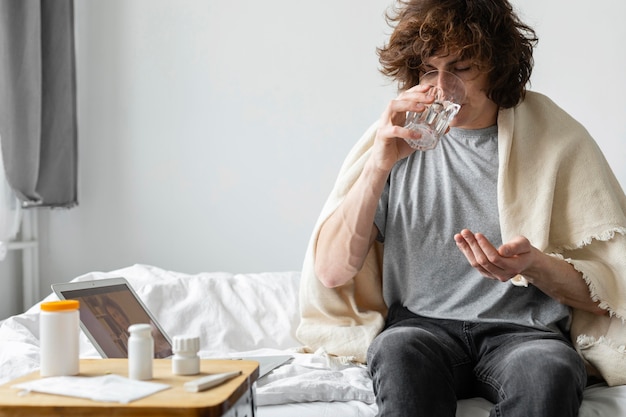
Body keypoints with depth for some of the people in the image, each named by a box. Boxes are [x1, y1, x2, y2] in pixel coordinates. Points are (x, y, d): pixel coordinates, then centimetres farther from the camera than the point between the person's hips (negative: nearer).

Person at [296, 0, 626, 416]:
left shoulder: (559, 140, 0)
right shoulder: (398, 138, 4)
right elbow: (332, 270, -5)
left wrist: (535, 266, -21)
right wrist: (378, 166, -18)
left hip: (524, 329, 0)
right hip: (421, 323, 1)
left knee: (550, 371, -35)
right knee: (397, 351, -34)